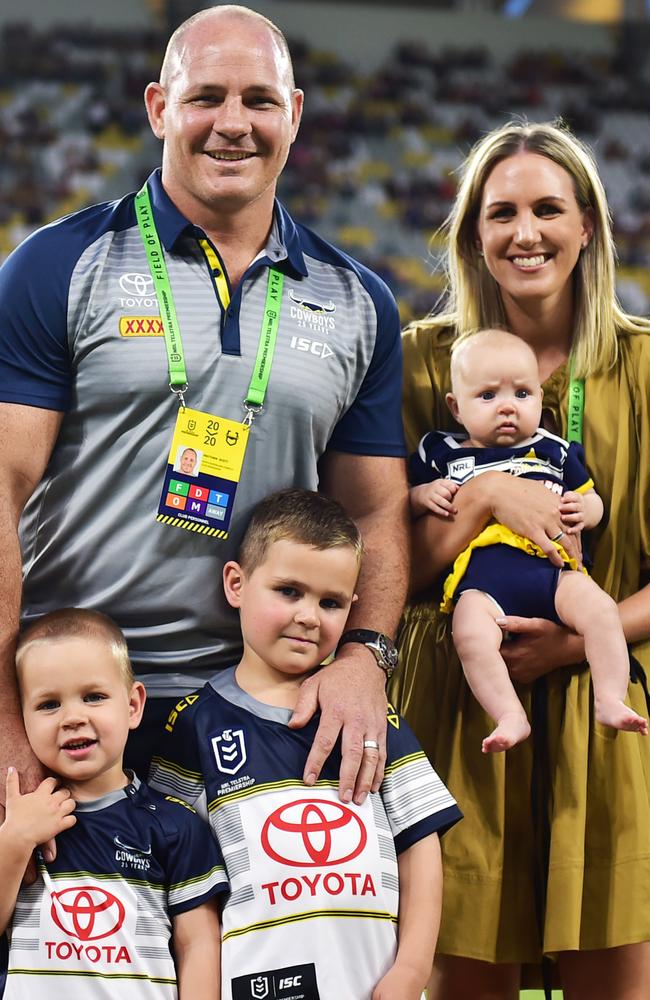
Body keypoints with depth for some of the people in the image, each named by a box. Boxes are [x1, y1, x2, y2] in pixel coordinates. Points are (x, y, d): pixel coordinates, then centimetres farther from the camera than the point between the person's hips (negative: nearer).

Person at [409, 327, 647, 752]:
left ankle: (610, 701, -21)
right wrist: (425, 495, 0)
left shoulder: (555, 451, 20)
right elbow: (404, 503, 22)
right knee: (470, 633, -32)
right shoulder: (442, 454, 17)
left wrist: (585, 509, 3)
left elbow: (591, 499, 26)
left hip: (553, 565, 2)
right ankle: (510, 715, -31)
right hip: (481, 575, -1)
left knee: (599, 609, -24)